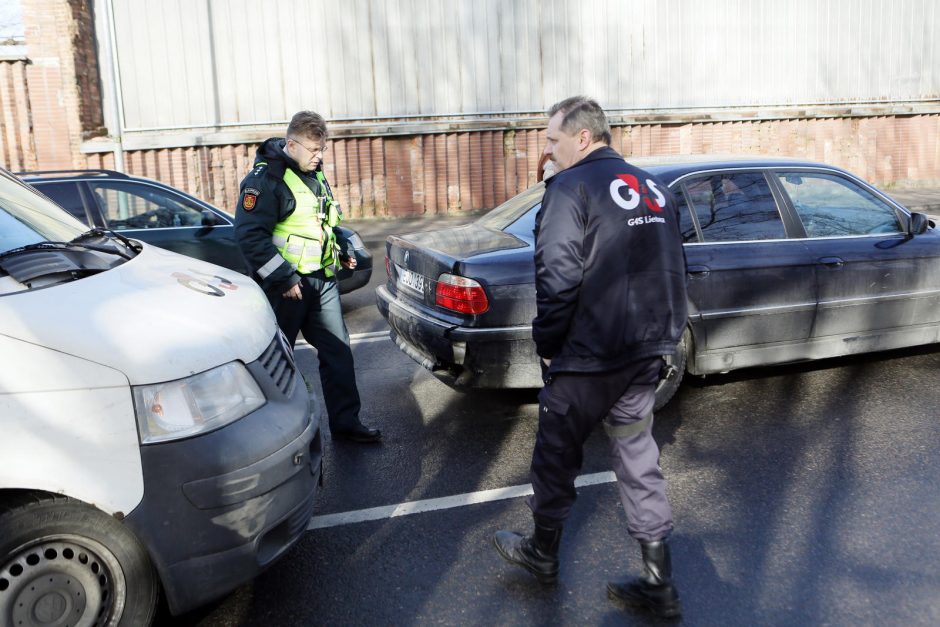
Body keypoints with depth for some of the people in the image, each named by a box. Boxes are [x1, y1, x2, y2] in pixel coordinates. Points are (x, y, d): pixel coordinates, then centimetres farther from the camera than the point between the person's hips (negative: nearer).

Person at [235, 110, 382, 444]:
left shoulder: (314, 173, 13)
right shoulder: (266, 178, -14)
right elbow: (250, 235, -20)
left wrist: (343, 249, 14)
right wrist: (283, 277, -21)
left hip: (322, 280, 8)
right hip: (287, 285, -8)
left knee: (338, 351, 8)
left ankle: (346, 422, 16)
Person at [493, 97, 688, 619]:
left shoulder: (571, 187, -12)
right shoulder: (654, 187, 12)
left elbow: (558, 278, -21)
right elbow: (675, 268, 17)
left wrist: (547, 345, -8)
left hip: (588, 358, -7)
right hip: (647, 351, 7)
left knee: (557, 456, 13)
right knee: (639, 458, 15)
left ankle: (543, 554, 33)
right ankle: (660, 585, 21)